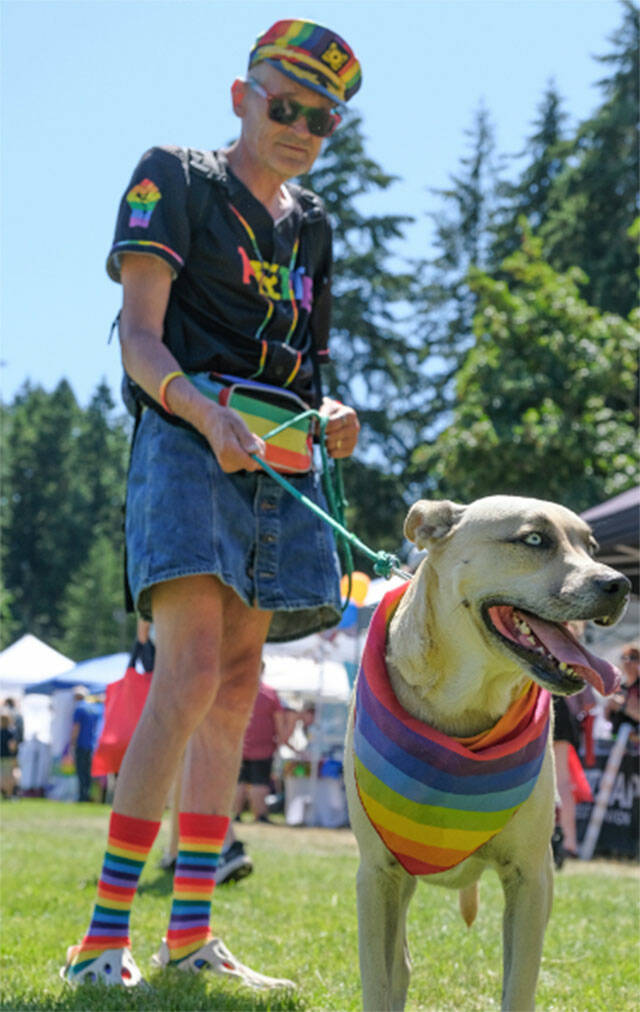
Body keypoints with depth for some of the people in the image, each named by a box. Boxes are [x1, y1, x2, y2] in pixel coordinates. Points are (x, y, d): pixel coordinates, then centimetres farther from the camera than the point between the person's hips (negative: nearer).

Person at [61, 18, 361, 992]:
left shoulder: (311, 225, 21)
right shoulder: (174, 180, 2)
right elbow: (141, 336, -8)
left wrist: (330, 416, 3)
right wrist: (208, 414, -26)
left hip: (277, 461, 7)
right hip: (186, 438, -7)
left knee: (239, 684, 4)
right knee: (193, 672, -20)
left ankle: (190, 935, 9)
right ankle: (103, 936, -19)